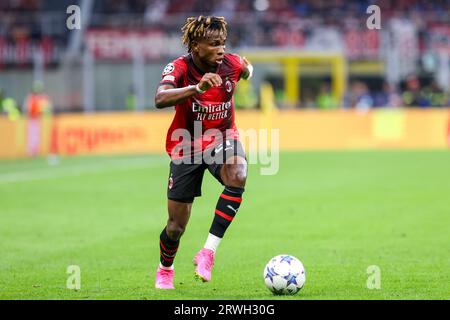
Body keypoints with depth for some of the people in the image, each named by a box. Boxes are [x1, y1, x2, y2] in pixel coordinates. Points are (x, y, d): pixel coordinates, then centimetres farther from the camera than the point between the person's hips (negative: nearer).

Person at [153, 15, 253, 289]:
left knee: (238, 176, -36)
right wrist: (197, 88, -54)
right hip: (187, 146, -2)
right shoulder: (179, 68, -22)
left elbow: (247, 68, 18)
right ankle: (165, 270, 39)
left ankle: (208, 252, -29)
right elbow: (160, 99, -45)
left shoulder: (231, 64, -11)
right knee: (176, 227, 4)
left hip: (223, 138, 2)